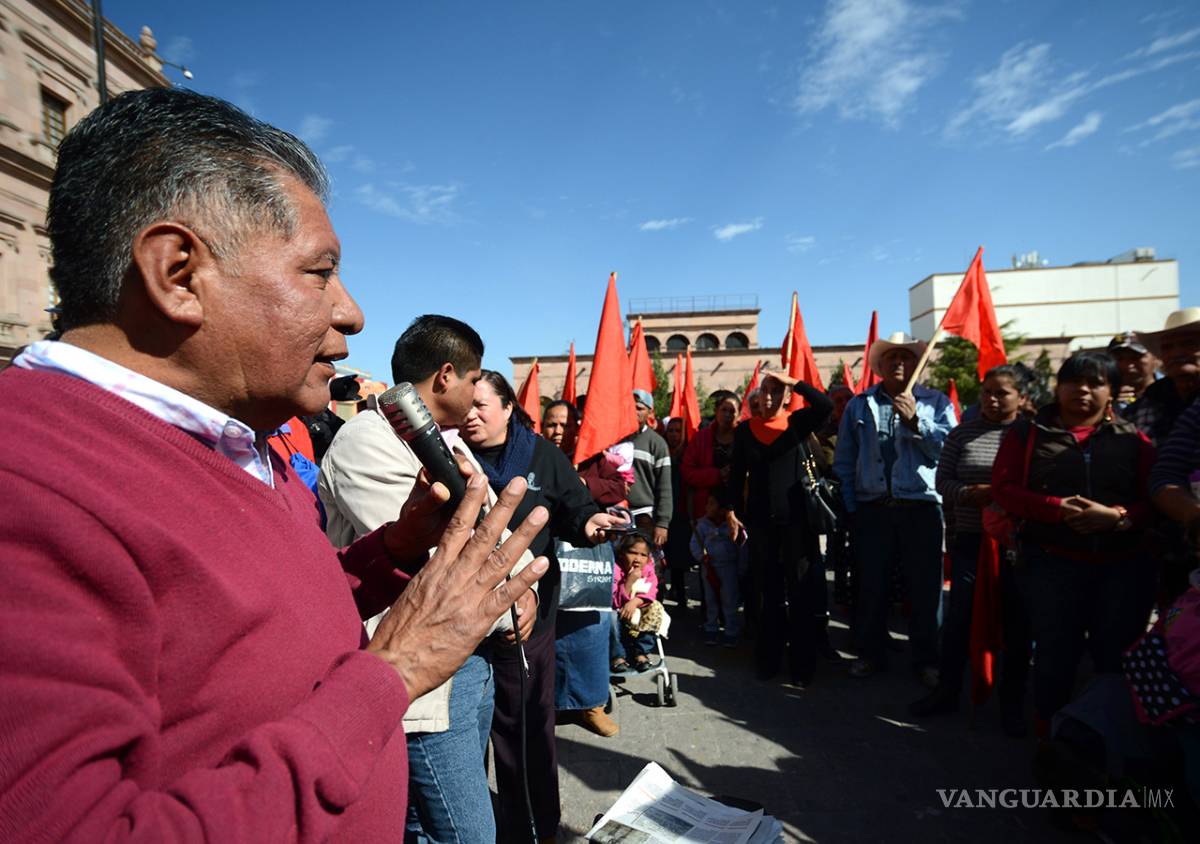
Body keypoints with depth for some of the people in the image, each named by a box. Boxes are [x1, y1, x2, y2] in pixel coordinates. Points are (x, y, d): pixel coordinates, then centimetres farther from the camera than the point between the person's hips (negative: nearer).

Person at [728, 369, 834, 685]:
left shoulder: (797, 423, 0)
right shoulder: (745, 430, 5)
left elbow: (826, 405, -19)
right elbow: (736, 477, 7)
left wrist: (793, 381, -17)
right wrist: (736, 514, 2)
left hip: (797, 519, -2)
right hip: (761, 520, 2)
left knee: (802, 593, 3)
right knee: (767, 592, 11)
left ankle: (803, 664, 13)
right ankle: (768, 658, 22)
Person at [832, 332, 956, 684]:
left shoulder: (936, 402, 8)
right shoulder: (859, 405, 11)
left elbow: (946, 448, -7)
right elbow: (844, 460, 8)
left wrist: (915, 420, -17)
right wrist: (851, 506, 3)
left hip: (921, 506, -1)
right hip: (872, 508, 1)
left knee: (925, 588, 5)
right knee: (870, 585, 8)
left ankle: (926, 659, 21)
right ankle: (871, 653, 23)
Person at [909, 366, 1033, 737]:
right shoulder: (963, 433, 5)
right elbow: (942, 480, 3)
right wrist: (968, 493, -15)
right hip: (970, 539, 1)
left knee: (1017, 622, 9)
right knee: (959, 616, 7)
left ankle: (1013, 703, 26)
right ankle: (947, 691, 24)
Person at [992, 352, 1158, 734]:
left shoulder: (1132, 439, 7)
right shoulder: (1028, 434, 4)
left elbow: (1154, 498, 3)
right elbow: (1004, 488, -3)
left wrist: (1119, 516, -17)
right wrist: (1058, 508, -17)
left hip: (1125, 566, 2)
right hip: (1054, 563, -1)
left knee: (1117, 655, 8)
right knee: (1056, 652, 5)